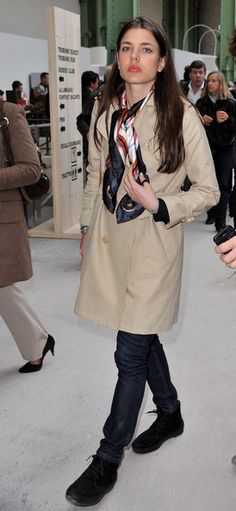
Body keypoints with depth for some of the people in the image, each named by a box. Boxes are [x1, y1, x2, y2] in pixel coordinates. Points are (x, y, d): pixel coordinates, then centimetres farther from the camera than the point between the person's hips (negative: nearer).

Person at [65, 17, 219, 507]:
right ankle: (170, 414, 43)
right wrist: (87, 227, 17)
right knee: (143, 338, 19)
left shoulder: (181, 116, -12)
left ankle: (108, 461, 18)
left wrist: (157, 204, -19)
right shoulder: (104, 110, 4)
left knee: (131, 355, 1)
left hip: (153, 243, -5)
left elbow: (208, 191, -6)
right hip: (109, 238, 6)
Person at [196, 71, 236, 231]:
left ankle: (220, 221, -5)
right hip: (206, 146, 3)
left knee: (223, 184, -5)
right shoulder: (201, 102, 6)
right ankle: (211, 213, 22)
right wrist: (200, 120, -8)